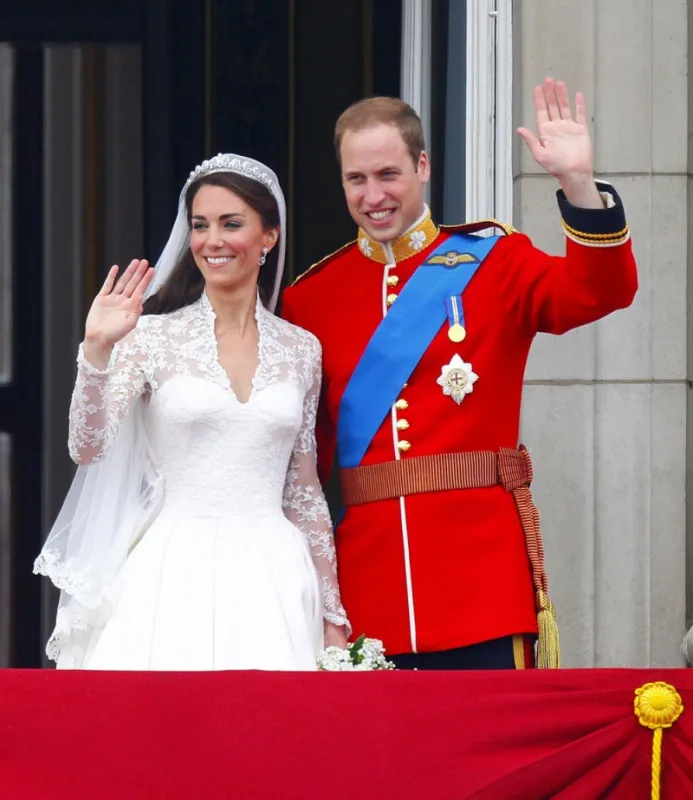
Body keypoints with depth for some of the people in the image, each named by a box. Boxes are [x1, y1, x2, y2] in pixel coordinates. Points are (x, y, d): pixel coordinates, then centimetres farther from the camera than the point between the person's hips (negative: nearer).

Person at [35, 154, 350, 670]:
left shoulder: (301, 349, 10)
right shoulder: (153, 336, 2)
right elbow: (89, 448, -8)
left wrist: (333, 616, 14)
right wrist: (98, 350, -21)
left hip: (272, 583, 2)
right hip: (176, 578, -2)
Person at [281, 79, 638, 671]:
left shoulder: (491, 261, 6)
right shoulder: (311, 296, 10)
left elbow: (602, 289, -11)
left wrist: (579, 183, -25)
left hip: (484, 573, -2)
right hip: (369, 584, 2)